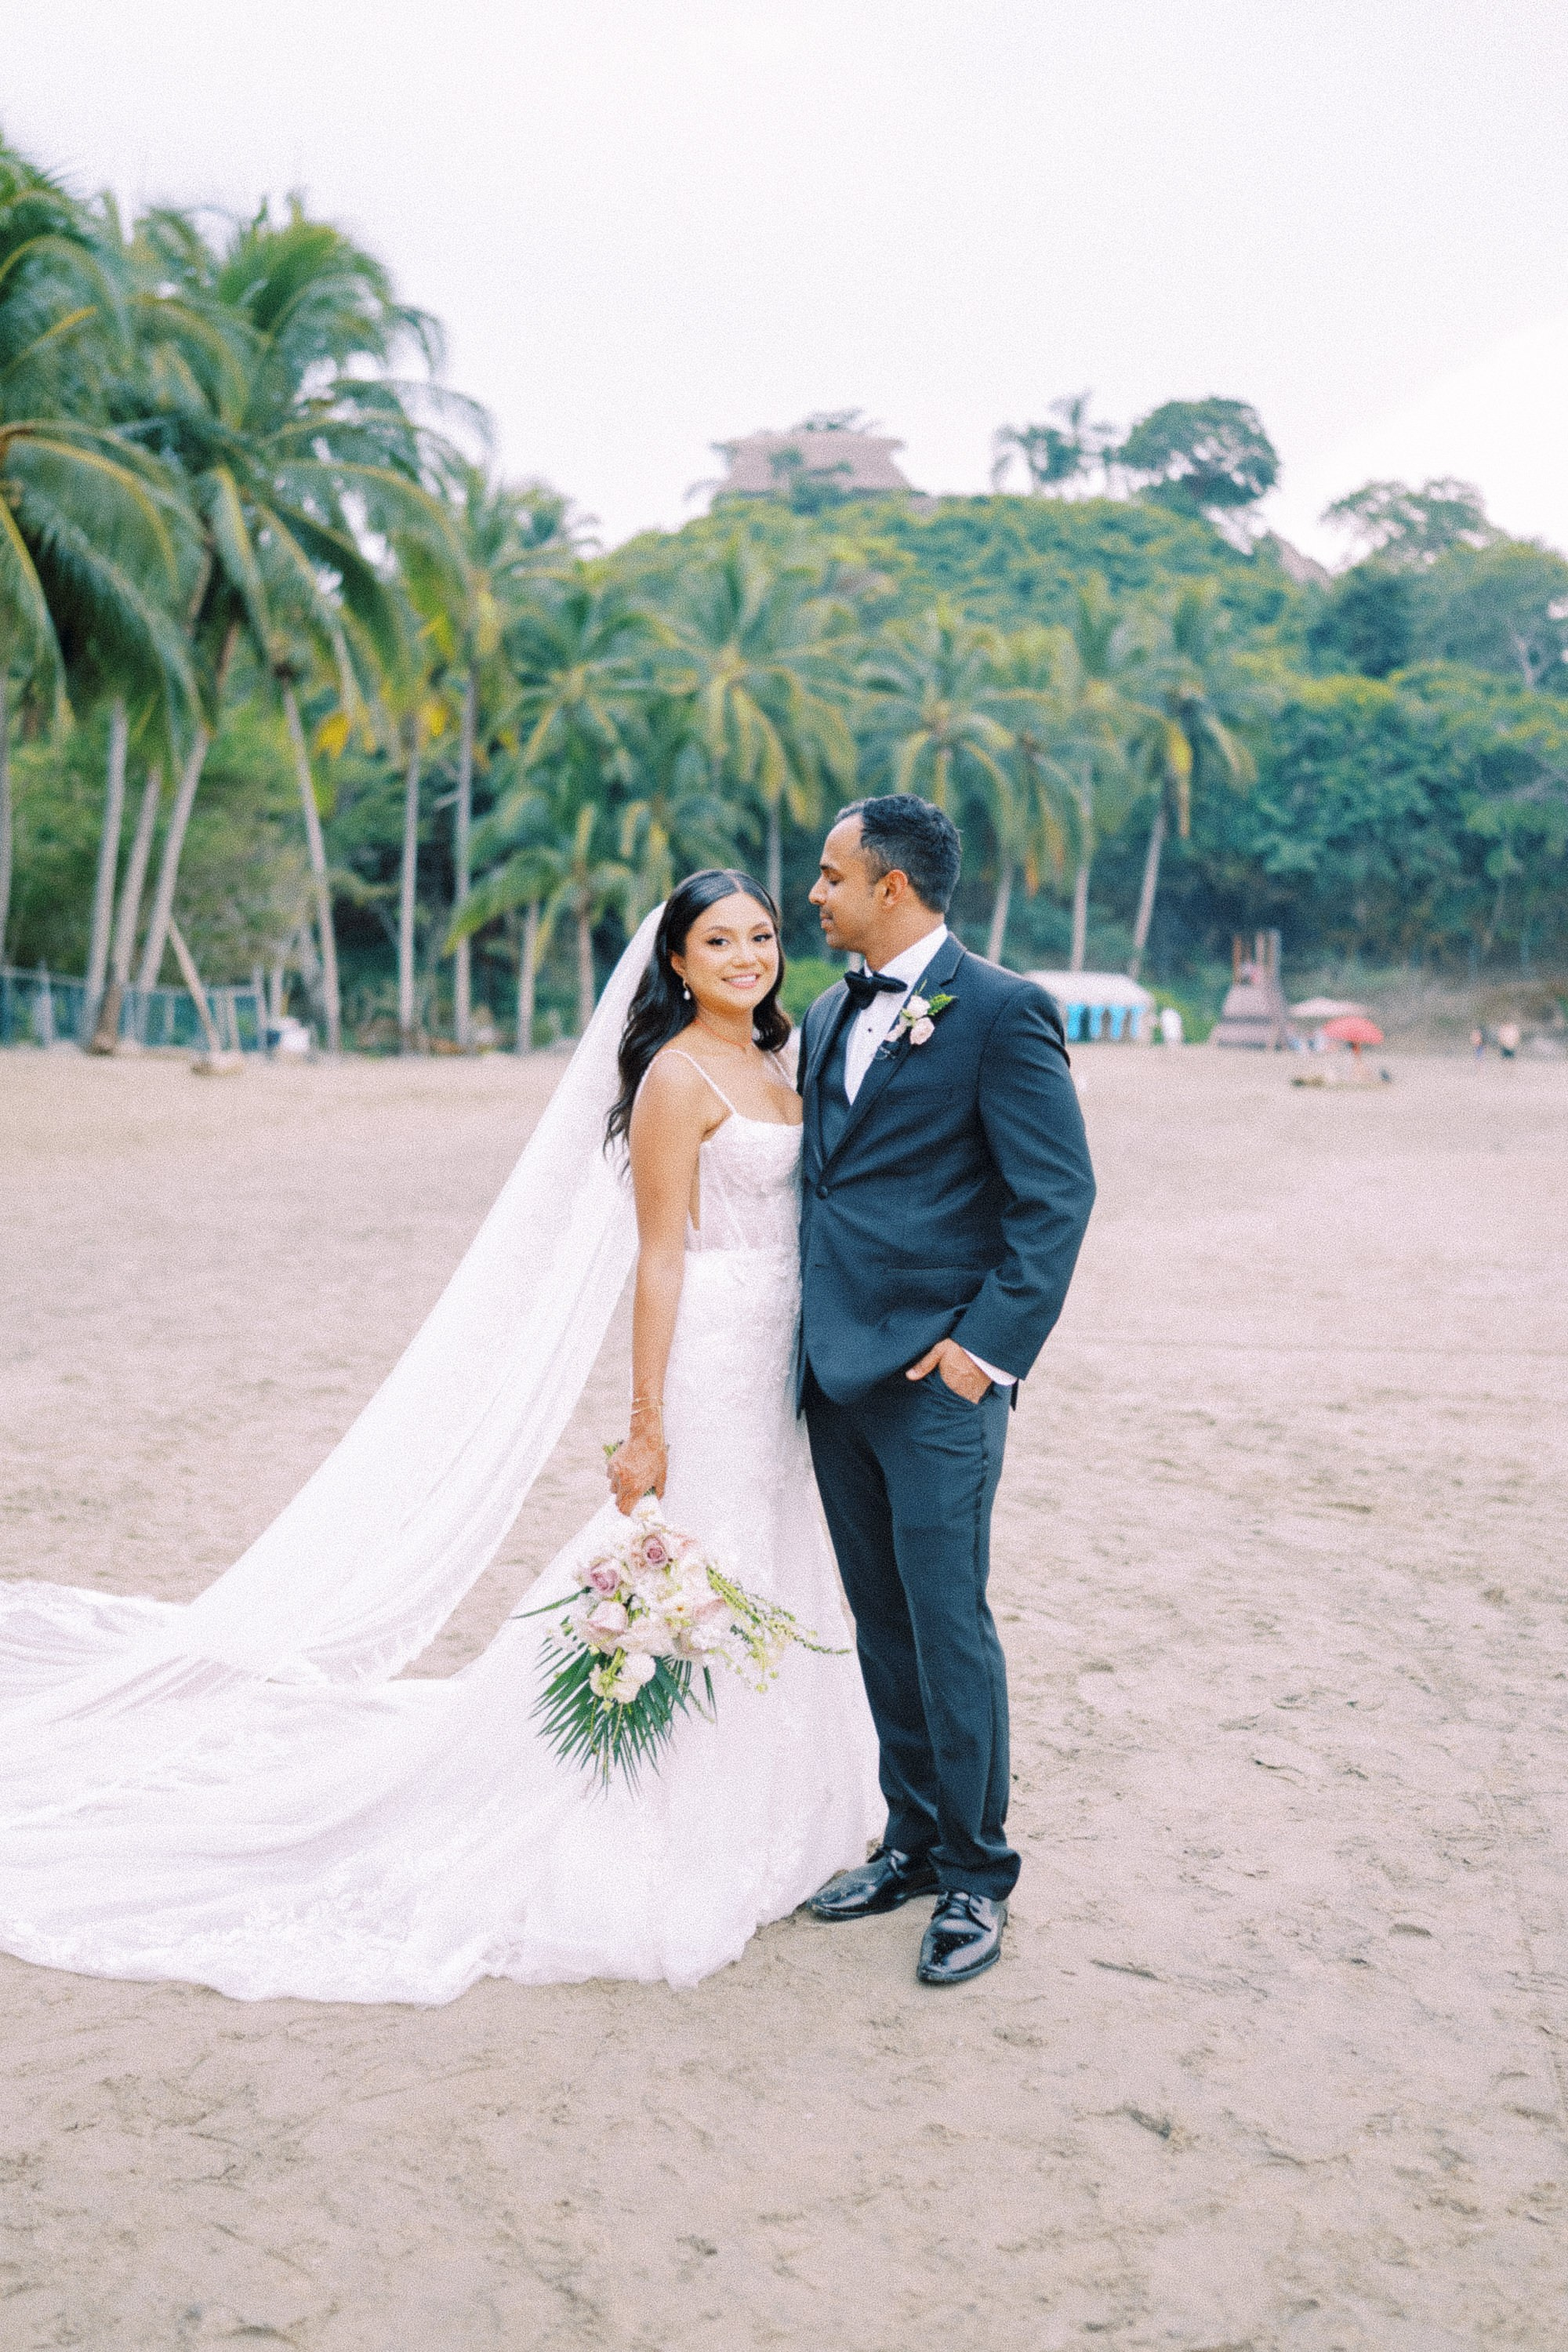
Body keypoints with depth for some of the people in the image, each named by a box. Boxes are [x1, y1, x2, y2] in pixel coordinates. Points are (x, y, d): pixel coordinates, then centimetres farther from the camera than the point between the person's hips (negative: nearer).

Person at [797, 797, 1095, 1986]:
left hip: (936, 1374, -7)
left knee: (948, 1624, -1)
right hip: (837, 1370, 8)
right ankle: (914, 1841, 30)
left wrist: (991, 1343, -17)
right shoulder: (830, 1016, 14)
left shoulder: (1002, 1011, -10)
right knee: (884, 1624, 15)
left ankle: (977, 1876, 15)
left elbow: (1059, 1193, -13)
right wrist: (807, 1339, 13)